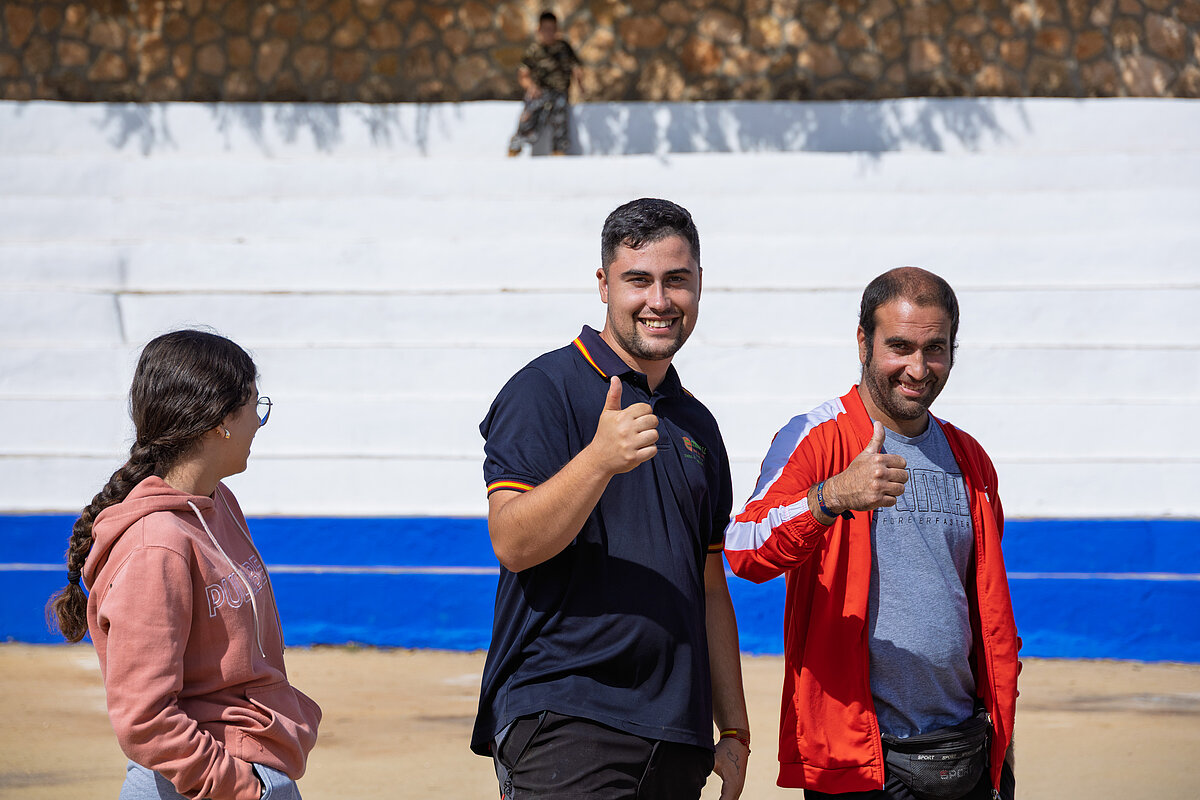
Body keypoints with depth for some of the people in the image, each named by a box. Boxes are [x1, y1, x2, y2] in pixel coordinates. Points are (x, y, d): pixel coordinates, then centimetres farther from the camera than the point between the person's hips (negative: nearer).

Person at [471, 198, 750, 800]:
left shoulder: (697, 427, 19)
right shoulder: (545, 390, -3)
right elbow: (511, 543, -15)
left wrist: (733, 729, 17)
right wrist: (600, 459, -29)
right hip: (560, 724, -6)